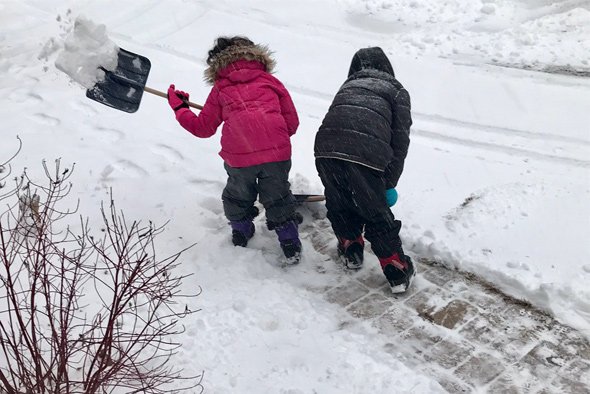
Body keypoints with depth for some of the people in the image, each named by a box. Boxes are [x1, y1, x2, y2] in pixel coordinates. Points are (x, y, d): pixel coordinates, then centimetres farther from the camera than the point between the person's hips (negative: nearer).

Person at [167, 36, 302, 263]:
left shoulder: (220, 89, 19)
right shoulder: (270, 81, 21)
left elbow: (202, 128, 24)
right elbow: (292, 123, 18)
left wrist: (180, 108, 39)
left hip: (238, 155, 0)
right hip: (277, 151, 0)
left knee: (238, 194, 27)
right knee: (277, 196, 20)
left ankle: (241, 231, 44)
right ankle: (291, 245, 21)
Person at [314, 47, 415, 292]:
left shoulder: (347, 86, 33)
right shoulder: (397, 91, 23)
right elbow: (400, 141, 13)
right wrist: (389, 183, 16)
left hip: (326, 149, 3)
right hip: (366, 156, -3)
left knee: (338, 204, 27)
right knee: (377, 215, 13)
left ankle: (351, 249, 42)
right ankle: (398, 272, 21)